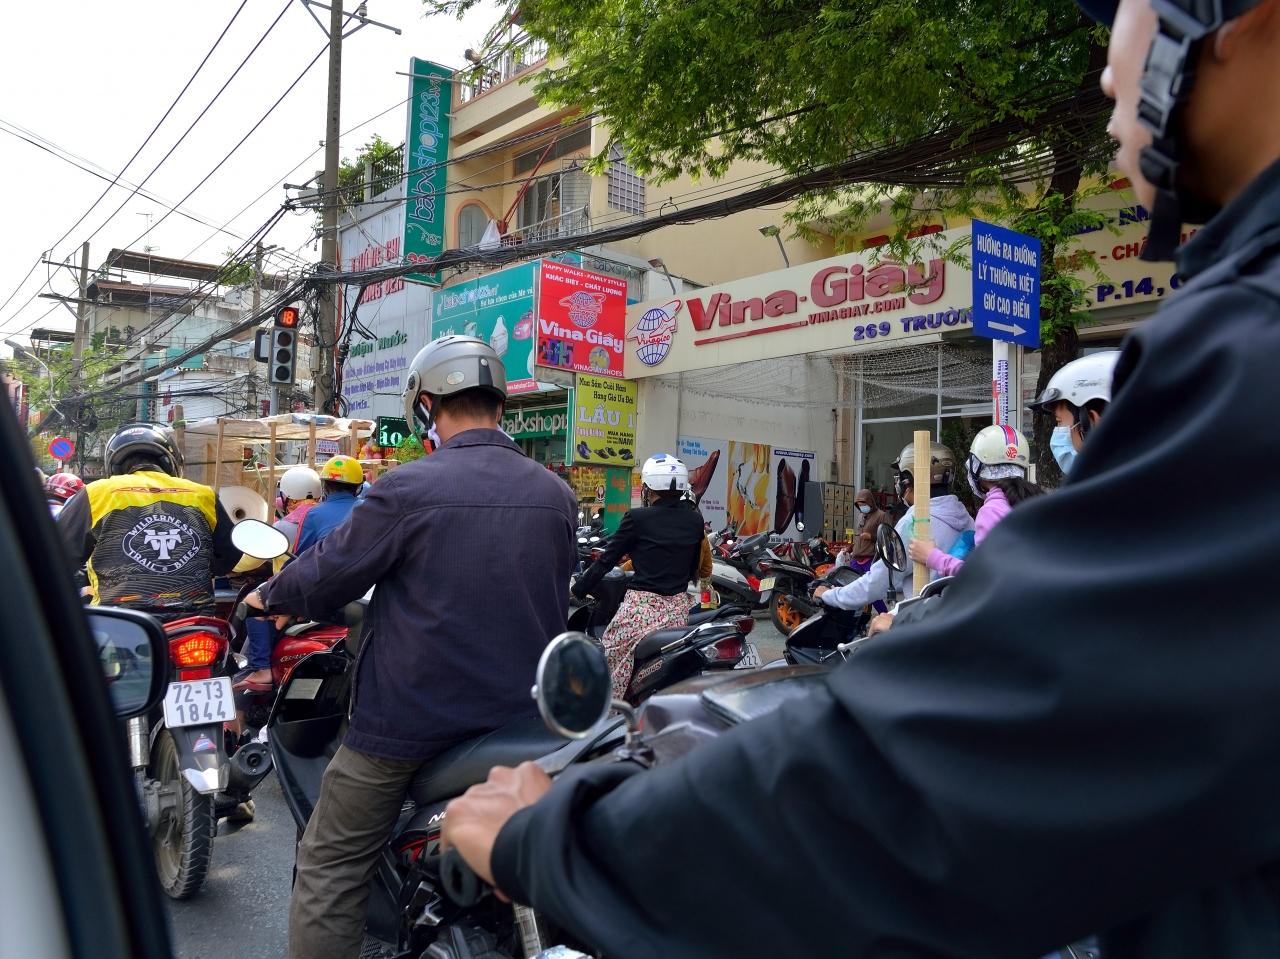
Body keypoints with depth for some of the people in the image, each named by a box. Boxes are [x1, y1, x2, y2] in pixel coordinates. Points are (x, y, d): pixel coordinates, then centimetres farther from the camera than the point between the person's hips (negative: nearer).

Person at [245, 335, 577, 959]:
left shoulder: (409, 488, -15)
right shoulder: (557, 496, 0)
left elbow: (329, 572, -4)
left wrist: (268, 596, 16)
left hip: (408, 715, -4)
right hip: (517, 718, 5)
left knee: (331, 865, 11)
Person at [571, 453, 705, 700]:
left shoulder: (637, 518, -8)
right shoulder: (695, 519, 6)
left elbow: (607, 559, -3)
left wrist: (577, 589, 10)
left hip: (642, 606, -6)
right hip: (679, 606, 6)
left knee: (610, 665, 4)